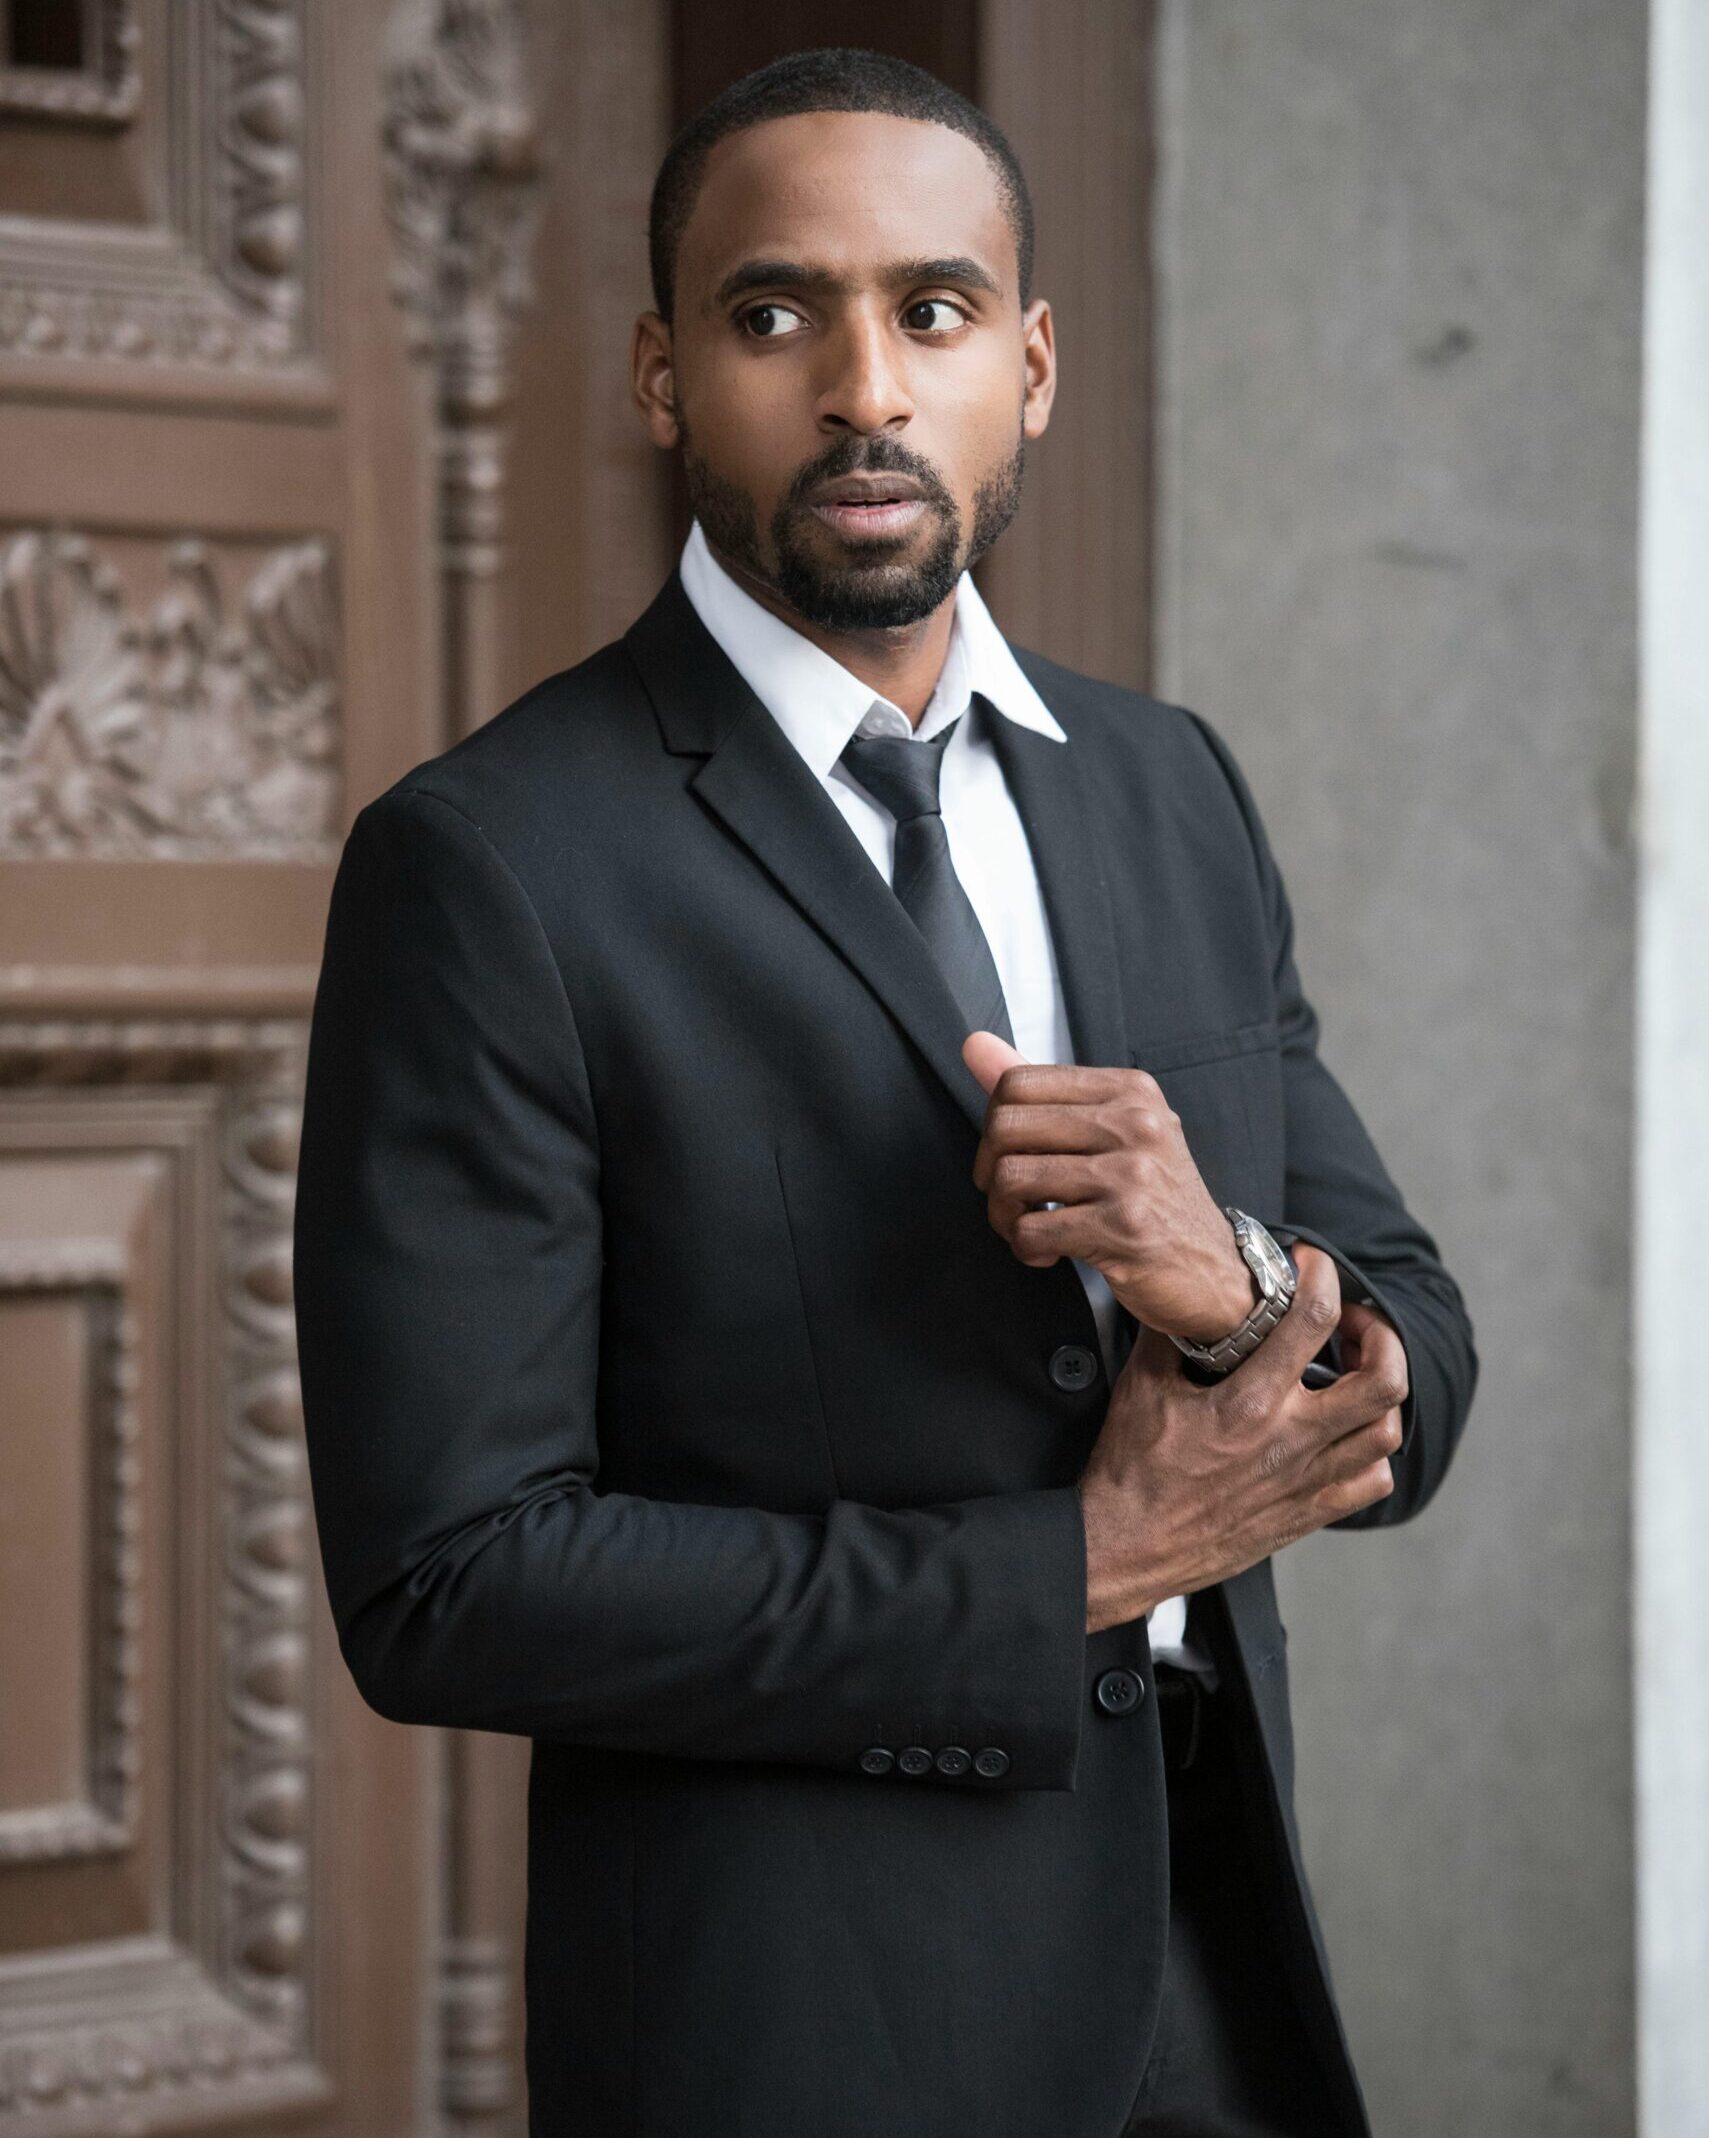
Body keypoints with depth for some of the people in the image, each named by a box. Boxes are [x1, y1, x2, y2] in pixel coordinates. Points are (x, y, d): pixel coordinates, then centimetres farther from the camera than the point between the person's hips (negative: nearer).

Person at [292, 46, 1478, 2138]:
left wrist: (1220, 1278, -16)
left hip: (1219, 1960, 6)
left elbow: (1405, 1378, 7)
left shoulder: (1168, 787, 6)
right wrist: (1077, 1567, -15)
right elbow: (445, 1579, -17)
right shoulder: (485, 867, -13)